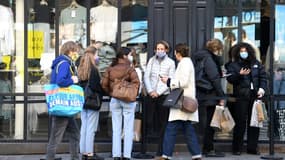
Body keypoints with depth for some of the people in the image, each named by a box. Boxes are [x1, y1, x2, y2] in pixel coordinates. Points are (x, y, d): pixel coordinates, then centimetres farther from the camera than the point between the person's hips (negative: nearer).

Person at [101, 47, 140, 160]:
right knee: (128, 129, 2)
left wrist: (111, 93, 10)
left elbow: (104, 84, -1)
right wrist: (133, 94, -6)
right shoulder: (129, 69, -10)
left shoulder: (110, 69, 3)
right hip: (128, 100, -4)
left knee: (116, 129, 9)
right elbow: (136, 82, -20)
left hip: (114, 100, 4)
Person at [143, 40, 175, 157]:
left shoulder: (170, 63, 2)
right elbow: (146, 76, 6)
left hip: (163, 95, -2)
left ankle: (160, 151, 5)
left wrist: (158, 92, -9)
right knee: (149, 120, -3)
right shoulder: (151, 61, 9)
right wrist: (150, 91, -6)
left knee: (163, 123, 0)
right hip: (151, 95, 2)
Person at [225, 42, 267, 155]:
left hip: (255, 95, 4)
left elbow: (263, 76, 14)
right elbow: (230, 78, -4)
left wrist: (262, 88, -1)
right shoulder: (233, 65, 6)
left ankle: (252, 147, 13)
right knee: (240, 122, -5)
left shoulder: (256, 63, 15)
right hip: (241, 97, -4)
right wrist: (240, 74, -19)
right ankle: (237, 148, 3)